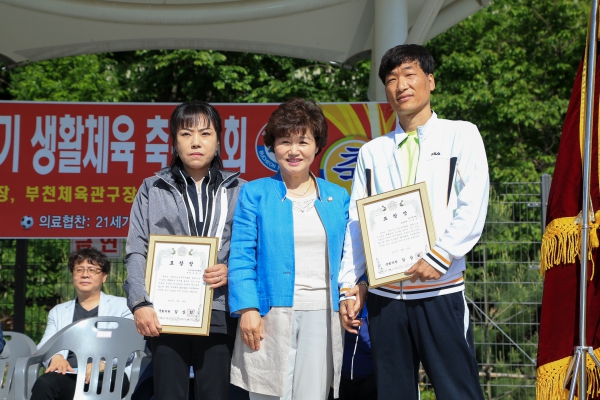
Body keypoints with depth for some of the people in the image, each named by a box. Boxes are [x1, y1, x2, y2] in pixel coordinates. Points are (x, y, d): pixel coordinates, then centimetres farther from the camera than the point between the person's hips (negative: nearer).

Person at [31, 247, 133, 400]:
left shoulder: (121, 306, 19)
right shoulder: (58, 311, 27)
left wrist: (101, 363, -18)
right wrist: (55, 357, -14)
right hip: (68, 375, 3)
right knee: (44, 383, -34)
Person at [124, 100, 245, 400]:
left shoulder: (239, 191, 13)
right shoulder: (152, 189, 11)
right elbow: (136, 253, 4)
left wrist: (232, 271, -11)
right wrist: (140, 303, -9)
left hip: (219, 315, 1)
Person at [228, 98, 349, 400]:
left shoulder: (338, 198, 14)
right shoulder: (254, 194, 4)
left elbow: (347, 258, 15)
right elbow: (241, 257, -2)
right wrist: (247, 309, -11)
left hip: (321, 316, 2)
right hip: (271, 315, -2)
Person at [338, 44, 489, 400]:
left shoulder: (462, 136, 5)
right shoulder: (372, 151, 15)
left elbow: (472, 210, -5)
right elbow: (356, 224, 13)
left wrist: (439, 258, -15)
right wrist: (351, 285, 6)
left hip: (441, 290, -3)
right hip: (384, 294, 4)